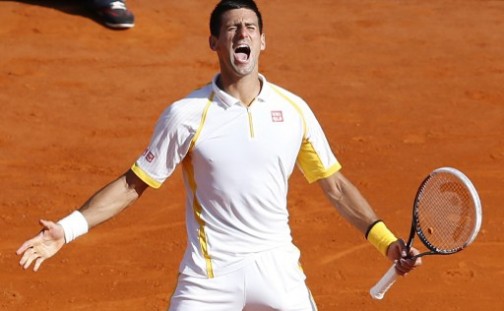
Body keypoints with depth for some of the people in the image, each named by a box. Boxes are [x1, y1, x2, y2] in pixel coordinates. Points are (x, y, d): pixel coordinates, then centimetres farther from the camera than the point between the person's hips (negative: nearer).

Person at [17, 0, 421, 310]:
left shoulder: (294, 110, 0)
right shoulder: (186, 115, -7)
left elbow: (334, 183, 7)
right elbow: (134, 184, -1)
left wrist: (385, 239, -1)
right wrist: (68, 228, -10)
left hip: (277, 267, 2)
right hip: (209, 275, -2)